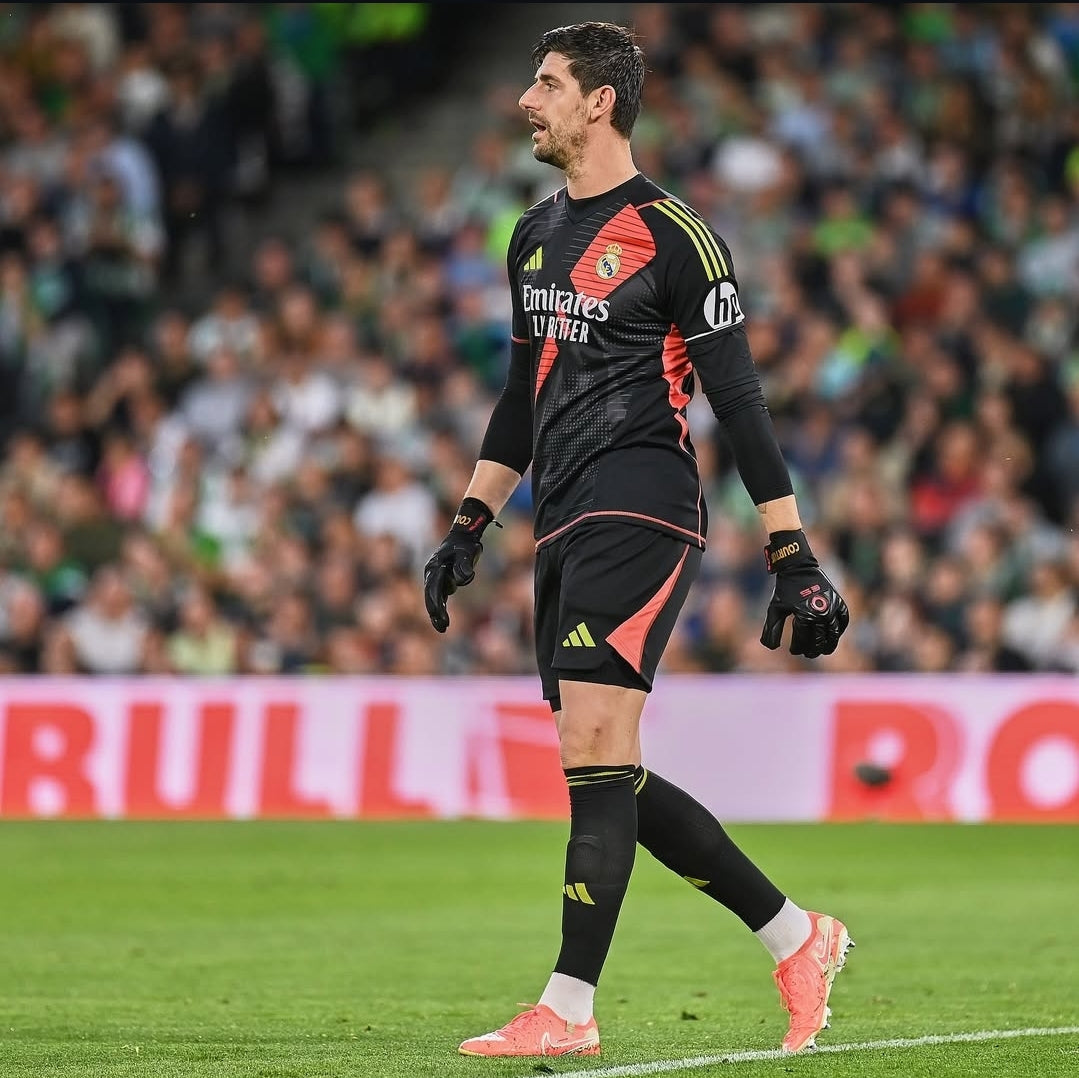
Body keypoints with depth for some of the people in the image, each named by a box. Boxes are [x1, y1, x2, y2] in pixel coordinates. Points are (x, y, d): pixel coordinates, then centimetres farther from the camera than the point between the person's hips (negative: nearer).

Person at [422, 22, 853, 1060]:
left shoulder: (671, 236, -7)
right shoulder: (536, 236, 17)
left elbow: (739, 400, -8)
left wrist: (794, 559, -11)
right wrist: (469, 527, 23)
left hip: (638, 513, -9)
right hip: (565, 526, 9)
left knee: (593, 750, -15)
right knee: (608, 780, 6)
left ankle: (567, 1010, -15)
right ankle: (795, 937, 18)